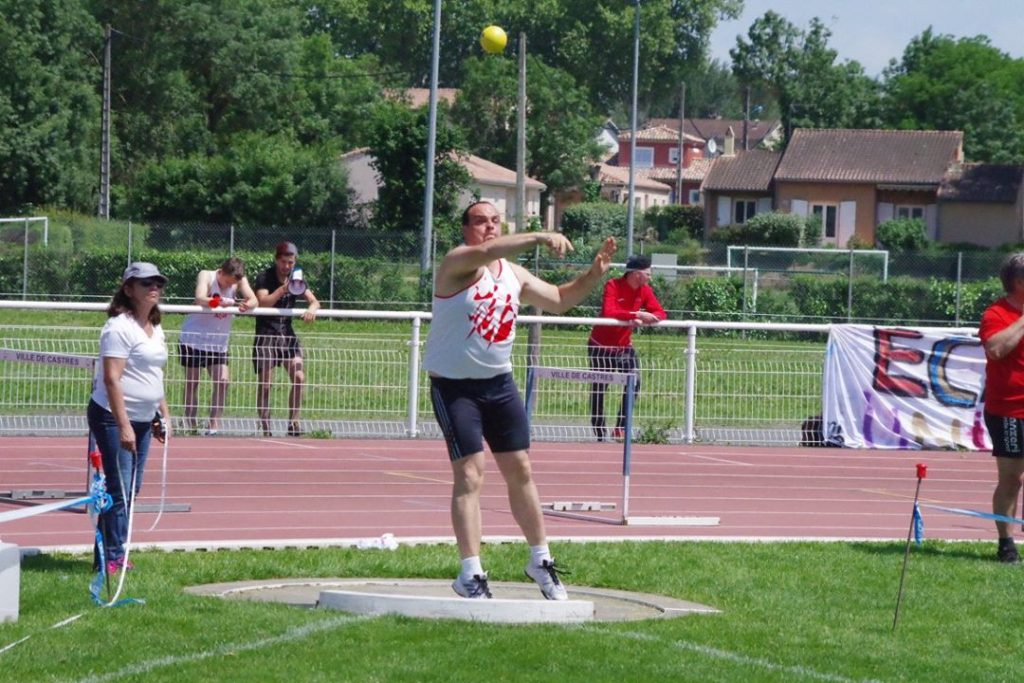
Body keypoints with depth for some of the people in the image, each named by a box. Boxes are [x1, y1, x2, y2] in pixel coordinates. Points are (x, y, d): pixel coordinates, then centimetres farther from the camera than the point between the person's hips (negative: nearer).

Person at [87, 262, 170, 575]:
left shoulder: (155, 329, 13)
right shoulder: (120, 327, -15)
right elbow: (112, 379, -20)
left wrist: (164, 415, 20)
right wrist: (123, 426, -24)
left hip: (142, 420, 9)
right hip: (113, 419, -9)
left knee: (131, 489, 10)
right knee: (119, 489, -10)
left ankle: (116, 553, 17)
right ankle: (110, 558, -5)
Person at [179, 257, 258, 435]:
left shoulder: (239, 280, -7)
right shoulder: (206, 276, -16)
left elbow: (254, 300, -20)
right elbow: (200, 299, -34)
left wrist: (247, 305, -44)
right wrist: (224, 302, -49)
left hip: (218, 343, 3)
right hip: (193, 339, -3)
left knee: (222, 381, -10)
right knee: (192, 383, 2)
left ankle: (214, 424, -4)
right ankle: (190, 425, 11)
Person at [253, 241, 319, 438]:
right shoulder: (265, 278, -7)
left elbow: (313, 300, 0)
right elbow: (263, 302, -21)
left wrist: (311, 308, -23)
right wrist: (283, 289, -31)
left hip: (287, 332, 5)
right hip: (266, 333, -4)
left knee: (299, 378, -8)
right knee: (265, 384, -4)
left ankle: (293, 423, 0)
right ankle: (265, 429, 2)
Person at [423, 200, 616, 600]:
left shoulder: (513, 274, 8)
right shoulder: (457, 264, -13)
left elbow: (558, 300, 20)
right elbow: (483, 252, -36)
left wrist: (594, 275, 5)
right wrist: (539, 238, -44)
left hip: (499, 382, 7)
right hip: (454, 385, -6)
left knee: (520, 471, 9)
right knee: (470, 474, -12)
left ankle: (540, 561, 22)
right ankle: (470, 573, -8)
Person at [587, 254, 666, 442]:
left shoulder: (645, 290, -3)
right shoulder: (613, 286, -20)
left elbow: (660, 313, -8)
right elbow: (608, 312, -34)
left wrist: (644, 319, -30)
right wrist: (637, 315, -40)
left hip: (624, 346, 4)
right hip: (601, 346, -4)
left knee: (634, 383, -15)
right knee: (598, 390, 2)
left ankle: (620, 428, -8)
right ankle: (600, 435, 10)